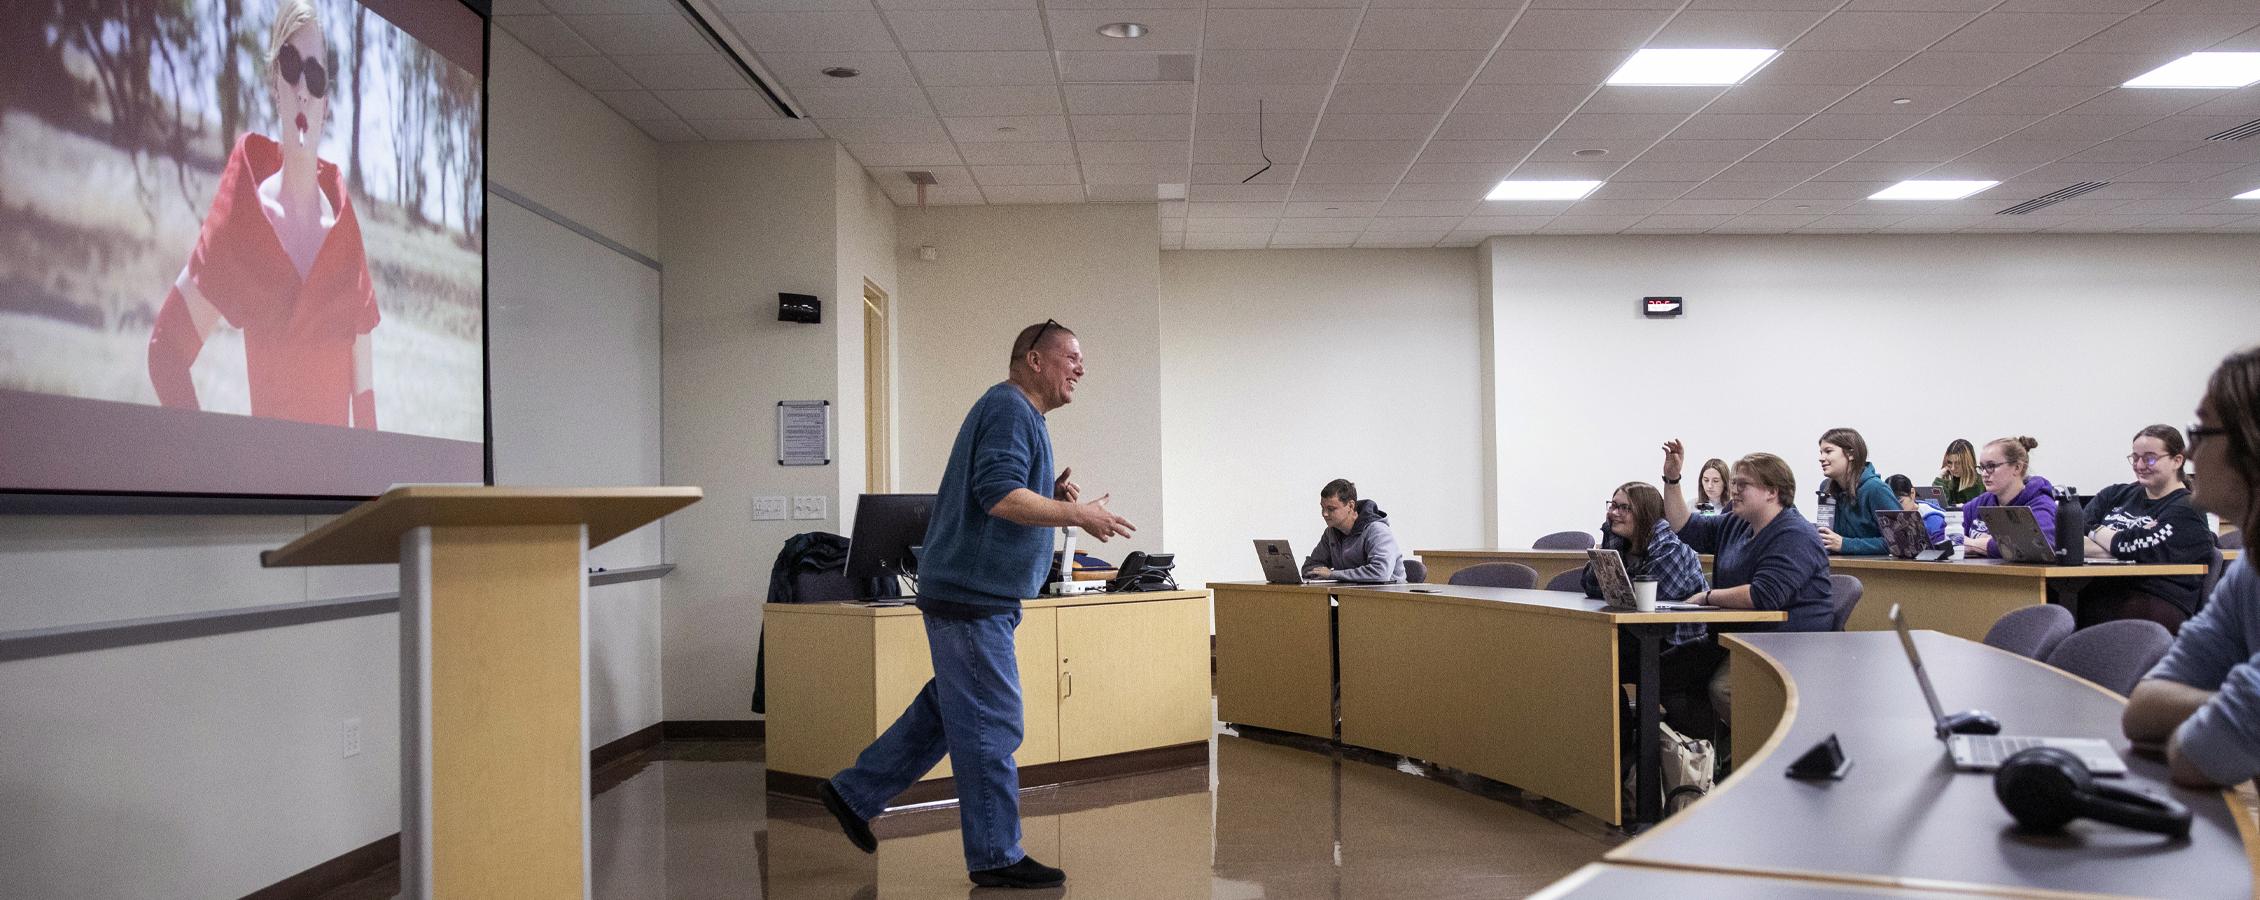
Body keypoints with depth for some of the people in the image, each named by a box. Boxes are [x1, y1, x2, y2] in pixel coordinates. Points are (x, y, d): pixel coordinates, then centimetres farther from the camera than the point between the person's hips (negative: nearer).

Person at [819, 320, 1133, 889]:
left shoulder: (1021, 414, 20)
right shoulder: (1010, 409, -13)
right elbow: (999, 496, -24)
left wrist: (1052, 496, 7)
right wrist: (1076, 513, -18)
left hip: (971, 592, 11)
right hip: (974, 593, -11)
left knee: (945, 712, 17)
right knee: (991, 726, -4)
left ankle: (854, 794, 26)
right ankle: (996, 858, 3)